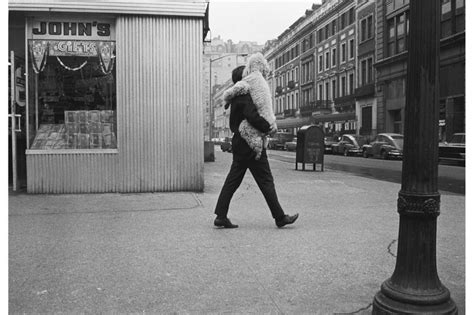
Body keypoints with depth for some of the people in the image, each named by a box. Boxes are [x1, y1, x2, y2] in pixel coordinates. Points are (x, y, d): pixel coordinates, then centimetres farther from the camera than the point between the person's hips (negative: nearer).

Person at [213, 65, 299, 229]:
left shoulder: (236, 97, 16)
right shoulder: (245, 96, -15)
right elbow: (253, 116, -27)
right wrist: (268, 128, -15)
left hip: (239, 145, 9)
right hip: (251, 146, -9)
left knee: (232, 181, 9)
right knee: (266, 181, -1)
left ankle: (220, 216, 9)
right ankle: (280, 217, 8)